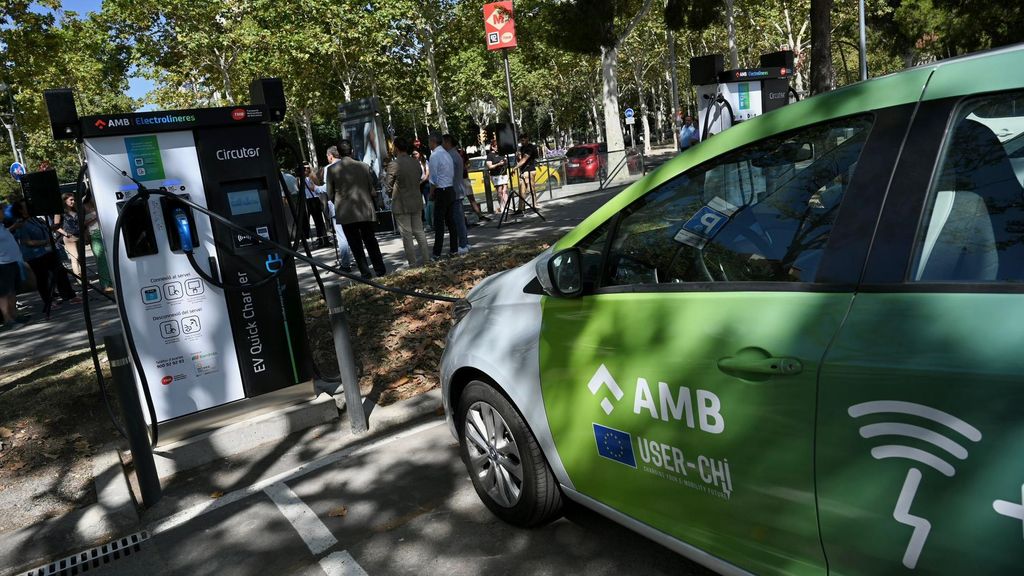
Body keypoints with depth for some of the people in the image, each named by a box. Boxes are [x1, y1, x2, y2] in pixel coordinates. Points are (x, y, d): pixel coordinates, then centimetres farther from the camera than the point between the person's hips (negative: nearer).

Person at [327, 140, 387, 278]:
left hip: (346, 213, -1)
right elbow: (371, 189, 4)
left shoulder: (332, 169, -6)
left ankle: (365, 273, 6)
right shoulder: (363, 167, -2)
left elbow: (330, 193, 0)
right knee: (370, 240, 14)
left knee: (356, 244, 7)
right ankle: (380, 270, 16)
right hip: (365, 211, 2)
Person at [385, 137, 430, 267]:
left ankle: (413, 262, 5)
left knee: (406, 234, 2)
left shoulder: (393, 165, -15)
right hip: (416, 202, 5)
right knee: (419, 231, 14)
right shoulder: (416, 162, 2)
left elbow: (389, 187, -8)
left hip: (401, 205, -5)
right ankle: (426, 258, 16)